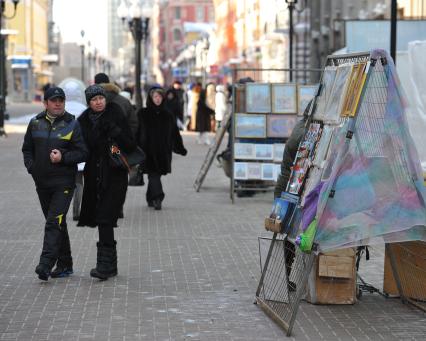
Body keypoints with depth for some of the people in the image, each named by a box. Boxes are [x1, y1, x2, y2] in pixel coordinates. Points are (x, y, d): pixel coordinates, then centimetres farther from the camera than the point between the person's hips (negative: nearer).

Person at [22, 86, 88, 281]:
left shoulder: (72, 124, -3)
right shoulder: (35, 123, 8)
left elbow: (83, 153, -5)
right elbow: (27, 148, 18)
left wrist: (63, 157, -18)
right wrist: (31, 166, 2)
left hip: (64, 183, -5)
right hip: (42, 182, 5)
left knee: (54, 222, -15)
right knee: (58, 223, 13)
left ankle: (45, 264, -20)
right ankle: (65, 264, 22)